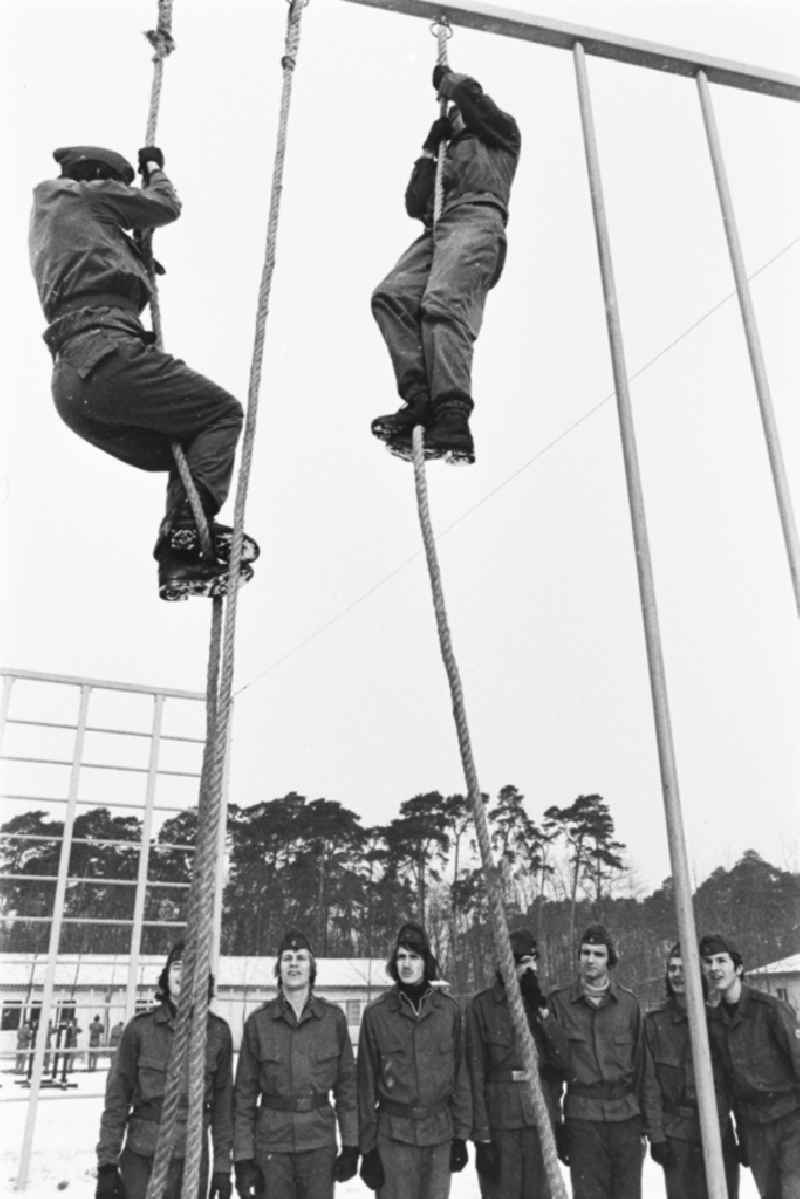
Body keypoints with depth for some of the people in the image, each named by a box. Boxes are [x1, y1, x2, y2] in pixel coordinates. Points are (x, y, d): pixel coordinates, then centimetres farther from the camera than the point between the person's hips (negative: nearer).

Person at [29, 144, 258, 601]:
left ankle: (179, 562, -5)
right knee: (222, 411, -5)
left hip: (69, 381, 9)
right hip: (104, 354, -9)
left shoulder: (48, 221, 35)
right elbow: (166, 206, 17)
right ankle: (188, 530, -23)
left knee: (189, 455, 13)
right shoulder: (83, 194, 12)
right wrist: (155, 168, 34)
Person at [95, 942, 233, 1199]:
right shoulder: (140, 1027, -2)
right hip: (140, 1157, -1)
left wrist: (223, 1167, 4)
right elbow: (117, 1096, 0)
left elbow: (223, 1100, 4)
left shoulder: (218, 1032, 0)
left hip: (192, 1158, 1)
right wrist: (107, 1164, -2)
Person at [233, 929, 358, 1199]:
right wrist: (243, 1157, 0)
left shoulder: (333, 1018, 0)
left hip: (319, 1141, 0)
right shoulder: (258, 1022, -1)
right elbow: (245, 1093, 2)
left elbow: (347, 1083, 4)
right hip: (272, 1141, 0)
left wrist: (351, 1146, 2)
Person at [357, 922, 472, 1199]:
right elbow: (366, 1082, -1)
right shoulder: (377, 1013, -4)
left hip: (440, 1132, 2)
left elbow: (460, 1075, 6)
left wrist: (461, 1135, 5)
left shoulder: (449, 1010, 1)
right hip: (394, 1132, -2)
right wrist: (367, 1146, 0)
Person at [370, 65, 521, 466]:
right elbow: (414, 204, 26)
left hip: (476, 219, -6)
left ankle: (453, 423, -47)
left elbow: (470, 94, 10)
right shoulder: (445, 158, 41)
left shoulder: (501, 134, 28)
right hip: (437, 229, 6)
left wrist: (447, 79, 30)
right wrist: (429, 150, 26)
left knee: (443, 304, -32)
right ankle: (421, 400, -37)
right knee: (390, 295, -24)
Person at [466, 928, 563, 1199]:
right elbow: (475, 1071, -6)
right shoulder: (483, 1006, -5)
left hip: (540, 1116, 3)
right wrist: (481, 1134, -9)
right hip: (500, 1118, -3)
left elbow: (555, 1064, 10)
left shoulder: (541, 1003, 7)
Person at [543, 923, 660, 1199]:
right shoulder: (559, 1002, 0)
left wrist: (652, 1123, 4)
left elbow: (644, 1065, 6)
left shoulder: (628, 1003, 4)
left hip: (626, 1114, 1)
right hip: (582, 1115, -1)